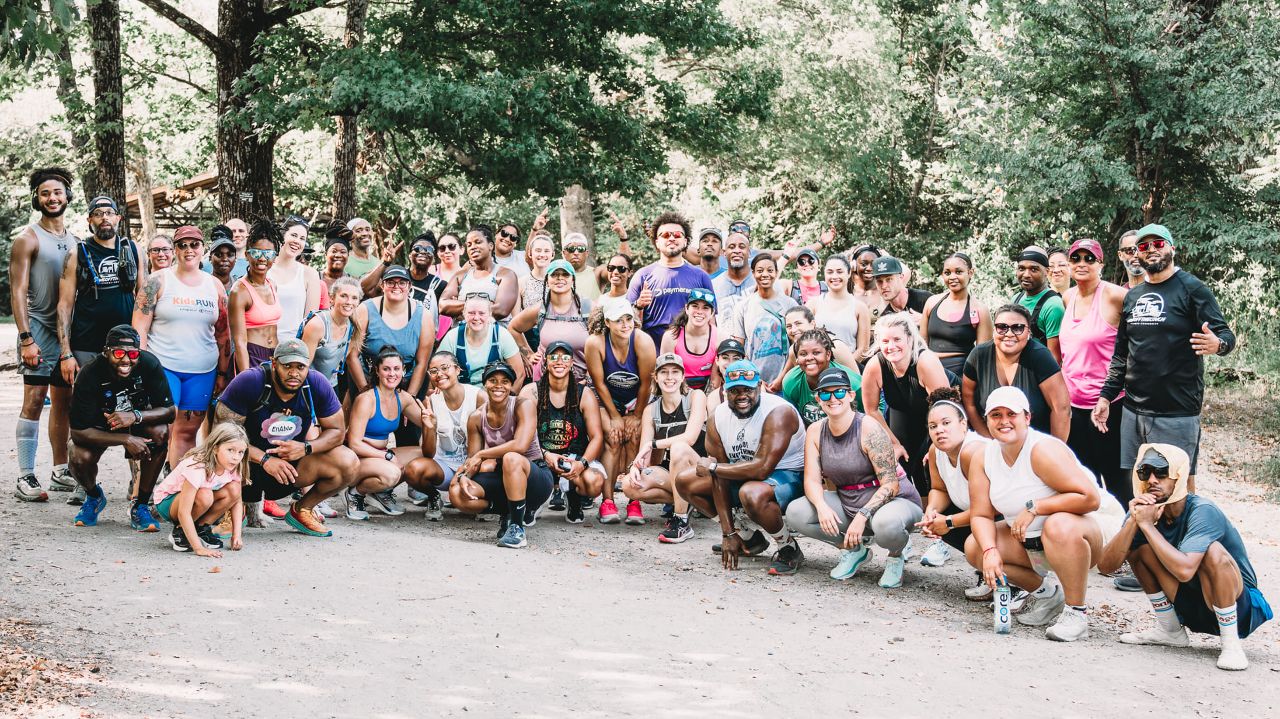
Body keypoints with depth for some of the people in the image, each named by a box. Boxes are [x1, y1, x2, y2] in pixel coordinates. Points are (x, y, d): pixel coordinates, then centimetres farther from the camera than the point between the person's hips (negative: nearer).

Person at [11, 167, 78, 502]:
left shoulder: (75, 241, 14)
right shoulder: (28, 239, -4)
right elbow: (18, 292, -9)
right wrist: (26, 338, -17)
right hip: (39, 330, -6)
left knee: (63, 401, 10)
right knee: (34, 400, -9)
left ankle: (60, 472, 18)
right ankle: (25, 478, -7)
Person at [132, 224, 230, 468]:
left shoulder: (215, 286, 10)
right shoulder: (158, 281, 0)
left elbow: (222, 335, 14)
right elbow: (139, 329, -3)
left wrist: (223, 374, 10)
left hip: (202, 372, 4)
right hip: (162, 366, -4)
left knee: (187, 432, 6)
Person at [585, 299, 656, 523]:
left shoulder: (643, 341, -26)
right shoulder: (595, 343, -25)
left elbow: (646, 383, -16)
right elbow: (599, 383, -14)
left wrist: (637, 416, -9)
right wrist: (615, 416, -10)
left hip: (637, 400, 0)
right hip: (607, 399, 0)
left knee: (633, 439, -18)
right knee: (613, 440, -19)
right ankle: (607, 501, -20)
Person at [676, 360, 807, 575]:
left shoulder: (778, 412, -27)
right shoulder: (717, 417, -7)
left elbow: (762, 469, -35)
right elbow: (721, 478, -8)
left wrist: (713, 467, -22)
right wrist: (728, 534, -12)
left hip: (788, 477, -8)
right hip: (743, 476, 8)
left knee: (752, 494, -40)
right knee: (685, 482, 3)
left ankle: (789, 548, -11)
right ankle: (750, 539, 10)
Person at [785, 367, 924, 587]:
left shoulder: (869, 429, -19)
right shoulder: (815, 431, -2)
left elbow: (891, 484, -22)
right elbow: (812, 480, -7)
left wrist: (862, 515, -33)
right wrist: (821, 506, -29)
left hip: (894, 500, -5)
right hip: (847, 503, 6)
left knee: (886, 523, -41)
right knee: (795, 513, -14)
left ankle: (897, 554, -1)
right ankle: (855, 549, 7)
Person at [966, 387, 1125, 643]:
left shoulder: (1044, 450, -25)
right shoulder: (982, 459, -4)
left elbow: (1090, 498, -33)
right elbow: (980, 515, -3)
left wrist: (1034, 507, -29)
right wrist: (990, 552, -22)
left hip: (1090, 525, -8)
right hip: (1031, 542, 8)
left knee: (1060, 526, -40)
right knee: (974, 547, -4)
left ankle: (1075, 612, -21)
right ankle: (1046, 592, 14)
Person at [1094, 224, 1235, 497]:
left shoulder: (1192, 288, -3)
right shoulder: (1133, 296, 14)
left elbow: (1225, 335, -9)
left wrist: (1218, 344, -32)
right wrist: (1105, 396, 12)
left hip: (1176, 412, -6)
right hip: (1133, 410, 6)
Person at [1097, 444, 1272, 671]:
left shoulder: (1202, 511, -25)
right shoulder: (1146, 509, -7)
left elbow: (1184, 570, -40)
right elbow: (1105, 565, -14)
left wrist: (1147, 525, -30)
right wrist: (1134, 521, -27)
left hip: (1239, 606, -7)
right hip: (1192, 609, 7)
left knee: (1213, 551, -33)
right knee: (1137, 546, -6)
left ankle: (1231, 644, -19)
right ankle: (1170, 630, 9)